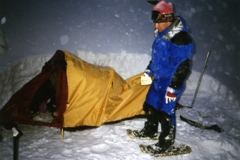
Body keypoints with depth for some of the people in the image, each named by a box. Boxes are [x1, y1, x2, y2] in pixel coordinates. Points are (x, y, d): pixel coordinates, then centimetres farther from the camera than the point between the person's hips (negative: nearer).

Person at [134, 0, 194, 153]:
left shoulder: (181, 38, -23)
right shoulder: (163, 34, 5)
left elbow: (183, 66, -23)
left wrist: (174, 87, -22)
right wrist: (148, 71, 23)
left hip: (170, 83, -9)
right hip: (158, 80, 9)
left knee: (166, 112, -1)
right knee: (150, 106, 19)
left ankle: (167, 142, 18)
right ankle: (150, 131, 39)